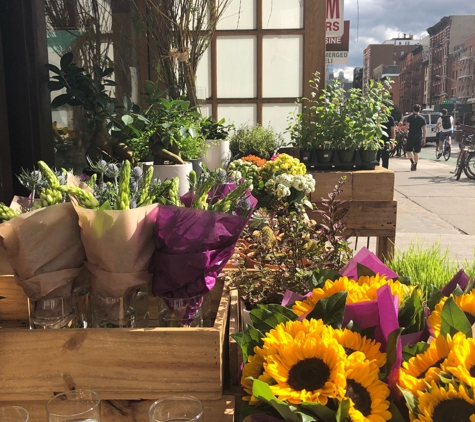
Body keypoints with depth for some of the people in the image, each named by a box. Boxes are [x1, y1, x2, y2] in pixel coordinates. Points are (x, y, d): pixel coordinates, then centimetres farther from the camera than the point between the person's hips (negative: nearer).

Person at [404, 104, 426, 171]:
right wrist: (424, 139, 10)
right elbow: (424, 129, 5)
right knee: (416, 152, 10)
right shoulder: (422, 118, 6)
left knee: (408, 150, 7)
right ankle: (415, 165, 8)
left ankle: (412, 162, -16)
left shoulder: (410, 117, -3)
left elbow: (406, 127, -11)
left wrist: (406, 132, 10)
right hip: (419, 137, 3)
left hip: (411, 136, -3)